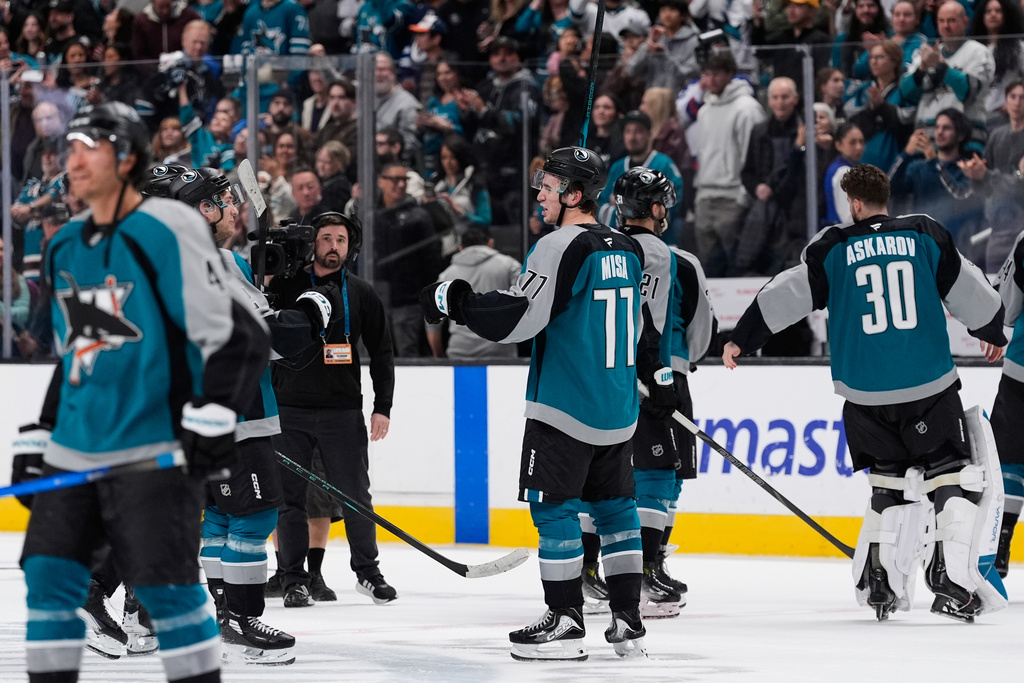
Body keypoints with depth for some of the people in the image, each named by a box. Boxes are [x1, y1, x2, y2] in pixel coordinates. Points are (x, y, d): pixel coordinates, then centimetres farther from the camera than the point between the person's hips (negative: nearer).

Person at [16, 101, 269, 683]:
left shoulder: (167, 231, -12)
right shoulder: (66, 245, 13)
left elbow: (237, 333, -14)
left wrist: (214, 420, -19)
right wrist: (53, 431, 25)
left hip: (155, 452, -8)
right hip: (76, 450, 8)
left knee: (166, 586, -10)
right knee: (49, 574, 3)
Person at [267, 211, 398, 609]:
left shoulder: (361, 294, 7)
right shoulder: (285, 287, 1)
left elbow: (381, 352, 9)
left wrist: (382, 407, 4)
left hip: (342, 411, 1)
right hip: (289, 411, -1)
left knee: (354, 495, 4)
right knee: (290, 497, 0)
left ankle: (367, 571, 19)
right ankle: (294, 580, 7)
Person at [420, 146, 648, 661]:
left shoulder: (562, 247, -14)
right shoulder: (627, 251, 11)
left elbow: (519, 317, -20)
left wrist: (455, 301, -11)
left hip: (565, 407, -8)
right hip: (618, 408, 8)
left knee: (553, 506, -2)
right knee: (614, 505, 12)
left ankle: (565, 622, -3)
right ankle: (628, 621, 11)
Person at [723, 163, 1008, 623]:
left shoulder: (834, 248, 0)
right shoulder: (926, 235, 2)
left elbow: (787, 295, 1)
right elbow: (968, 289, 8)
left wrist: (743, 339, 12)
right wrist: (992, 333, 26)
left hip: (866, 393, 2)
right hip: (928, 386, -2)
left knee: (889, 480, 18)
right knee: (953, 478, 4)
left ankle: (878, 580, 13)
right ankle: (950, 581, -10)